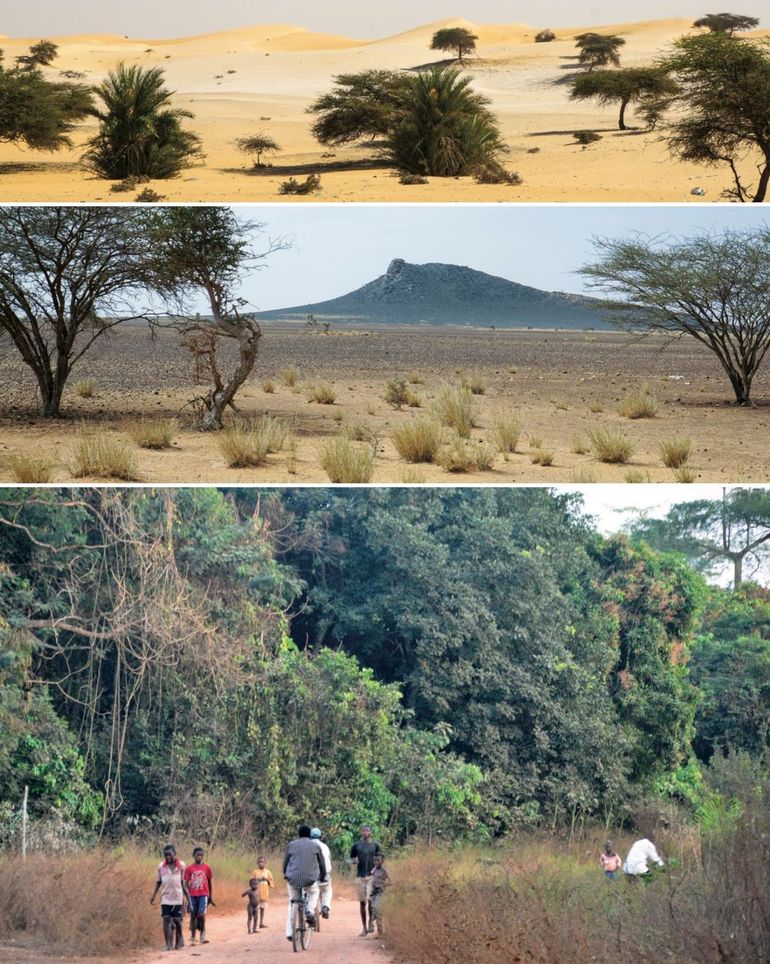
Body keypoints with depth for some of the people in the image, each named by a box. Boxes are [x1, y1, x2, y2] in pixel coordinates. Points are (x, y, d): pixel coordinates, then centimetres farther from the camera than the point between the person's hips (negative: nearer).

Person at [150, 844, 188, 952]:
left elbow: (183, 882, 7)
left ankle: (179, 937, 27)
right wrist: (154, 895, 3)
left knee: (177, 920, 1)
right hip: (165, 897, 1)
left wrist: (187, 896, 6)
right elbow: (158, 882, 10)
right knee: (166, 919, -7)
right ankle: (168, 944, -5)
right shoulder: (161, 866, 2)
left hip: (177, 897, -1)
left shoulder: (181, 865, 0)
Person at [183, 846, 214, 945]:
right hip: (193, 895, 1)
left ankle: (203, 935, 0)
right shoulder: (189, 869, 3)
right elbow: (186, 884, 4)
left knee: (202, 915, -16)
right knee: (193, 916, 5)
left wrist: (211, 897, 12)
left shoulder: (206, 868, 4)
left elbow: (210, 883, 12)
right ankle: (192, 938, 13)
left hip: (203, 895, -1)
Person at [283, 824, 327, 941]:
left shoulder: (292, 845, 9)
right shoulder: (315, 846, 8)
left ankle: (289, 932, 12)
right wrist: (322, 877, 30)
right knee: (314, 892, 32)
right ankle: (310, 912, 6)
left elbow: (285, 862, 16)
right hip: (309, 879, -1)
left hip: (293, 879, 1)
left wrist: (285, 875, 33)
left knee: (292, 904, 18)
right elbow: (322, 864, 14)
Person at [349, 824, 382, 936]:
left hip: (372, 876, -2)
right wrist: (354, 861, -9)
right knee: (362, 902, 5)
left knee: (370, 900, -16)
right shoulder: (356, 845, 8)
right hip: (360, 876, 2)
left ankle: (371, 921, 6)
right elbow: (351, 859, 14)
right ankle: (364, 928, 11)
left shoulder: (375, 845, 5)